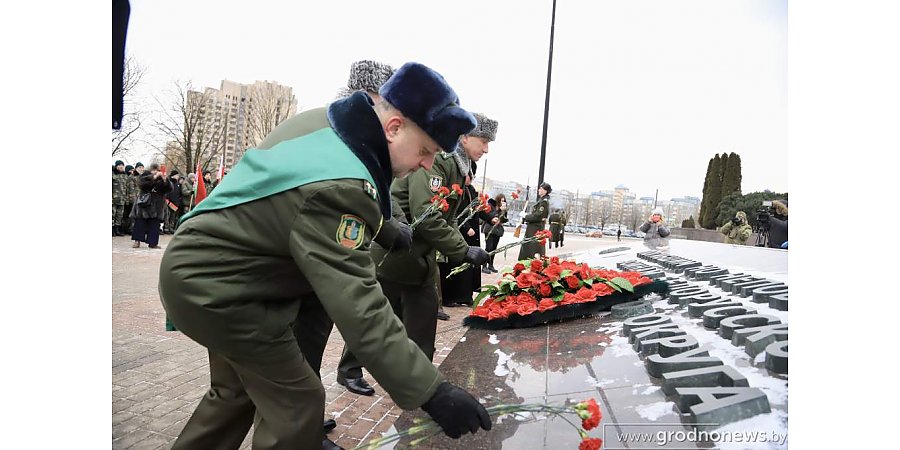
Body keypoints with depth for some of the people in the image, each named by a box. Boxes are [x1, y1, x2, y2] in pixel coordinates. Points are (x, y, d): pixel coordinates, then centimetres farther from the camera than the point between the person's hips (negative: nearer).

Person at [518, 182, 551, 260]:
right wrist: (525, 217, 5)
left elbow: (537, 216, -21)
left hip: (535, 229, -10)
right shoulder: (541, 200, 15)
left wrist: (525, 217, -10)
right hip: (533, 228, 10)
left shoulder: (544, 202, -15)